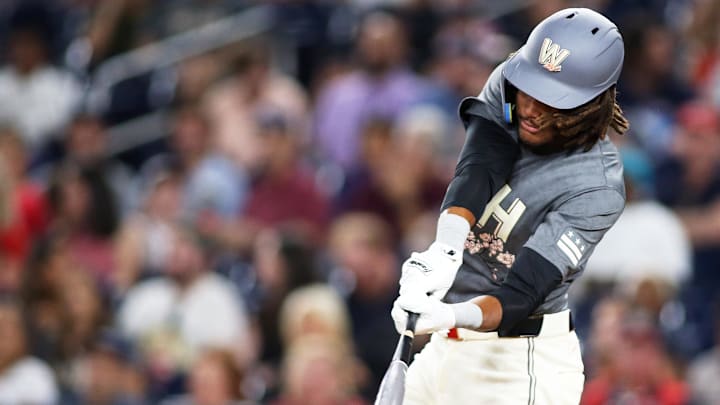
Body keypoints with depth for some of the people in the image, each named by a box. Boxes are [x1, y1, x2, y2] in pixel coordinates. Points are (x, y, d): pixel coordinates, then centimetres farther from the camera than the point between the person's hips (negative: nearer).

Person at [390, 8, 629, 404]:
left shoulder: (597, 189, -21)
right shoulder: (506, 88, -4)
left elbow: (520, 294, -27)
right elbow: (477, 171, -21)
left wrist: (452, 316, -47)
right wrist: (446, 249, -41)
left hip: (519, 367, -6)